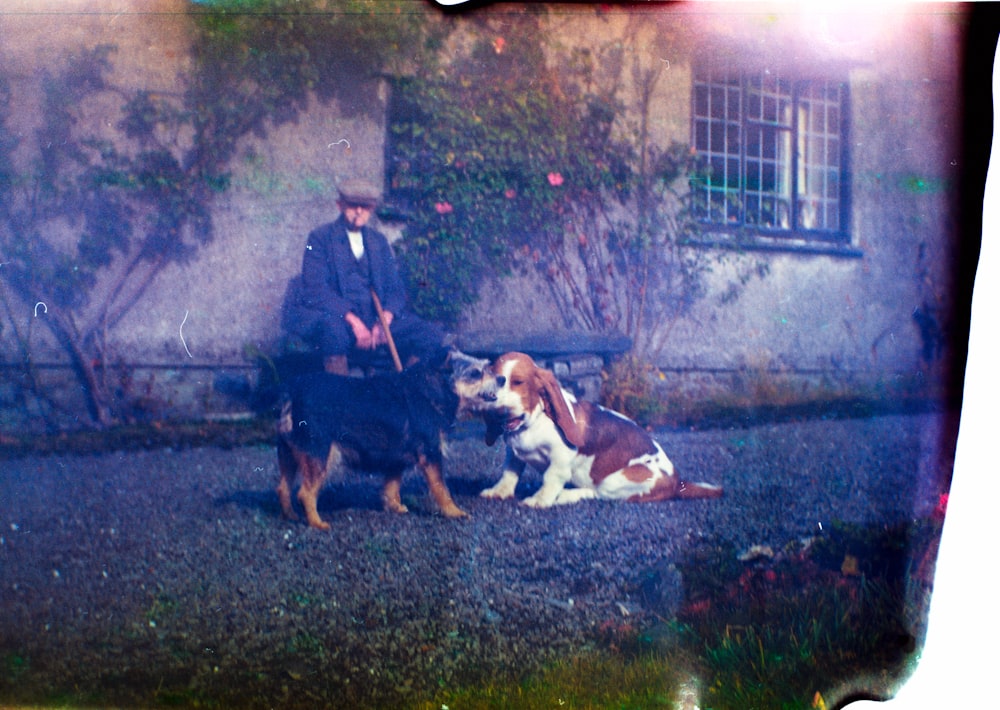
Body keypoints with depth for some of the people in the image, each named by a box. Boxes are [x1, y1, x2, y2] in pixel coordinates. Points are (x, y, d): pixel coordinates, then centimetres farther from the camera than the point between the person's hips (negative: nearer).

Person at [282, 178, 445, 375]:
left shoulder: (379, 240, 17)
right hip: (336, 316, -4)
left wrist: (385, 319, -10)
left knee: (432, 334, -14)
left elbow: (395, 288, 13)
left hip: (376, 320, 5)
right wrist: (352, 320, -22)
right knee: (333, 323, -40)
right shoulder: (320, 238, 3)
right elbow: (315, 290, -9)